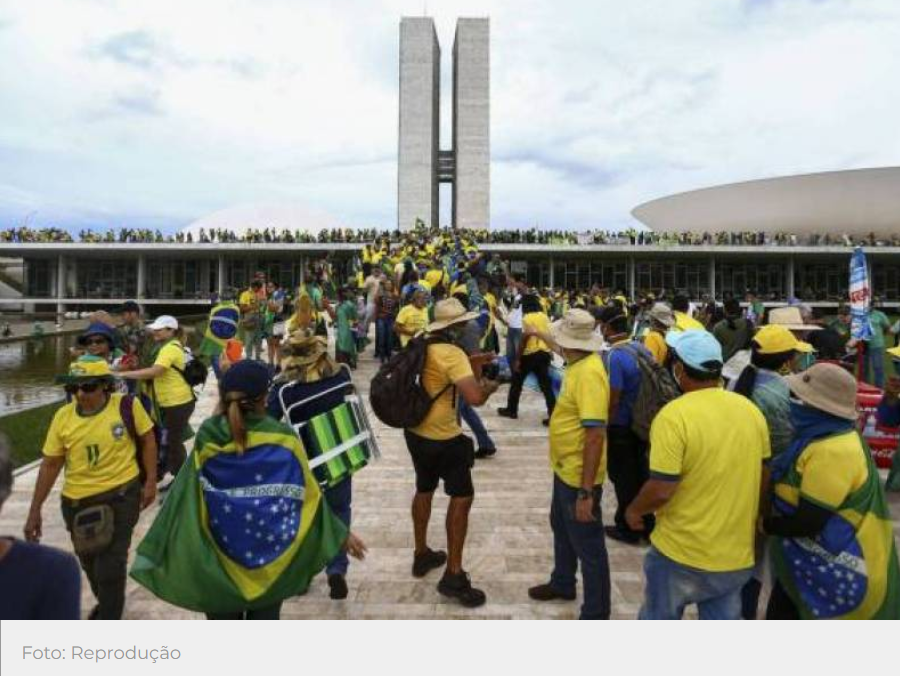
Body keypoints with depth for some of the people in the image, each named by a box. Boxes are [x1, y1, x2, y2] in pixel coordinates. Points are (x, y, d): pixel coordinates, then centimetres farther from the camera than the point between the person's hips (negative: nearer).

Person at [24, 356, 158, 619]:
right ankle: (107, 603, 50)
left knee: (111, 565, -4)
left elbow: (147, 440, -2)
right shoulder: (63, 417, -7)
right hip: (77, 501, 4)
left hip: (122, 495, -4)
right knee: (90, 563, 22)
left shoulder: (127, 406, -15)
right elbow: (50, 464, 1)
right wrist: (35, 510, 3)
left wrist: (150, 482, -5)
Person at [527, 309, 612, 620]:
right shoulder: (578, 365, 2)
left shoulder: (589, 373, -28)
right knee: (561, 528, 27)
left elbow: (595, 434, -31)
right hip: (565, 469, 10)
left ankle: (595, 614, 24)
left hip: (580, 476, -10)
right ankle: (562, 583, 49)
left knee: (588, 545, 6)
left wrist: (586, 492, -30)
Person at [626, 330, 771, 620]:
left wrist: (634, 510, -4)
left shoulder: (674, 415, -23)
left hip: (681, 553, -5)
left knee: (659, 618, 17)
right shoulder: (751, 411, -2)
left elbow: (661, 489, -23)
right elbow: (761, 477, 8)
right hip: (736, 554, 6)